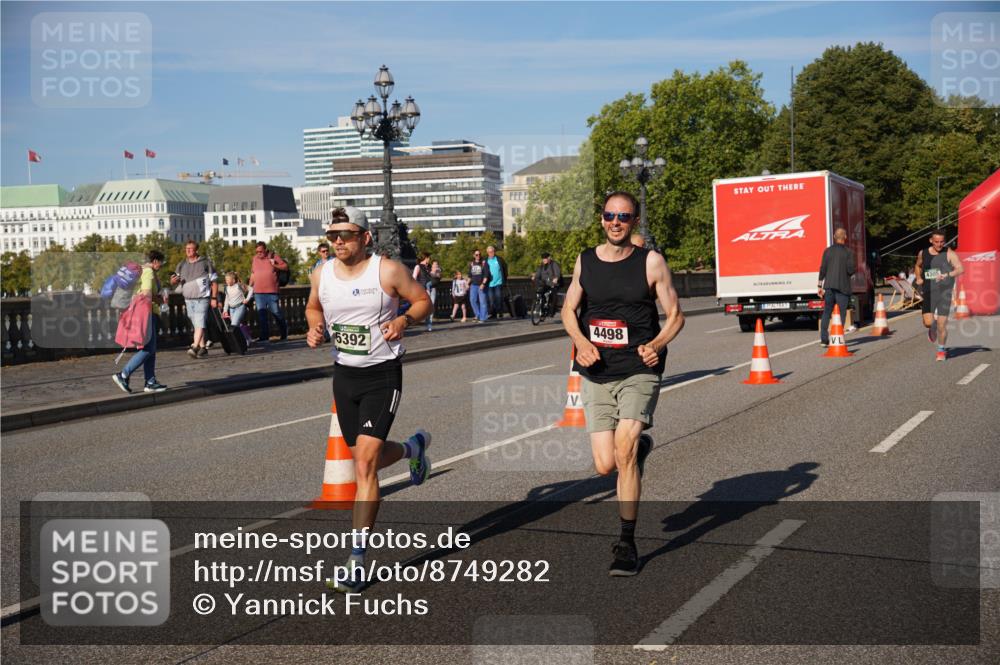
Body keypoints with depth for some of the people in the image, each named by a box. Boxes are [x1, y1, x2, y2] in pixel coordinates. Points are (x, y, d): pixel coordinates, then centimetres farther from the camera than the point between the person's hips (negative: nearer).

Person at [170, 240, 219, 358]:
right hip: (188, 299, 5)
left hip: (202, 298, -5)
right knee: (196, 325, 9)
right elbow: (174, 282, 13)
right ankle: (203, 348, 16)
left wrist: (214, 298, -7)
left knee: (200, 323, -17)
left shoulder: (205, 263, 0)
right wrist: (173, 281, -12)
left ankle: (195, 347, -26)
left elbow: (214, 281, 0)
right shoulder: (182, 265, 11)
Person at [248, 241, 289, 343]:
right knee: (261, 313, 0)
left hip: (271, 291, -4)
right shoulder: (255, 258, 12)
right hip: (258, 292, 4)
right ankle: (264, 336, 3)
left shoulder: (273, 257, 0)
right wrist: (250, 285, 21)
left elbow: (285, 266, 2)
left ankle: (284, 332, 21)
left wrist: (275, 265, -14)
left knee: (276, 312, 0)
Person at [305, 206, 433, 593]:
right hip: (344, 374, 6)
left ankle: (356, 562, -9)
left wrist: (404, 320, -20)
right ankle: (413, 448, 53)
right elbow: (313, 306, 19)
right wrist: (315, 327, -3)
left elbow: (423, 300, 0)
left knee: (364, 464, -14)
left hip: (382, 376, -6)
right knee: (366, 457, 17)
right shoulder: (321, 274, 1)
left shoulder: (387, 271, -12)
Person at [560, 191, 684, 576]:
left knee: (624, 448, -20)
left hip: (638, 372, -3)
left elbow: (675, 315, 5)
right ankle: (639, 447, 36)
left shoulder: (651, 262, 0)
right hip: (596, 375, 3)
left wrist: (657, 344, -15)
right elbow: (568, 310, 17)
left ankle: (627, 544, -7)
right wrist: (581, 342, -3)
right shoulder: (585, 261, 9)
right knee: (605, 466, -2)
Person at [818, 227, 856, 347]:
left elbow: (822, 269, 3)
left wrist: (820, 285, 7)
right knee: (841, 313, 2)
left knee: (826, 312, 10)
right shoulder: (848, 252, -6)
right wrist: (855, 266, 12)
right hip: (843, 286, -3)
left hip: (829, 286, 3)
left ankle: (824, 339, 5)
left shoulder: (827, 251, 4)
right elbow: (850, 270, -11)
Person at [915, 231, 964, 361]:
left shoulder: (949, 254, -4)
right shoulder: (923, 253, 7)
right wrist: (918, 278, 10)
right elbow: (918, 266, 28)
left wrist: (947, 275, -34)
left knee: (942, 323, -4)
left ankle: (941, 350, 16)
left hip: (944, 292, -2)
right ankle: (933, 329, 30)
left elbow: (961, 269, -18)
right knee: (928, 322, -9)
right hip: (928, 292, 2)